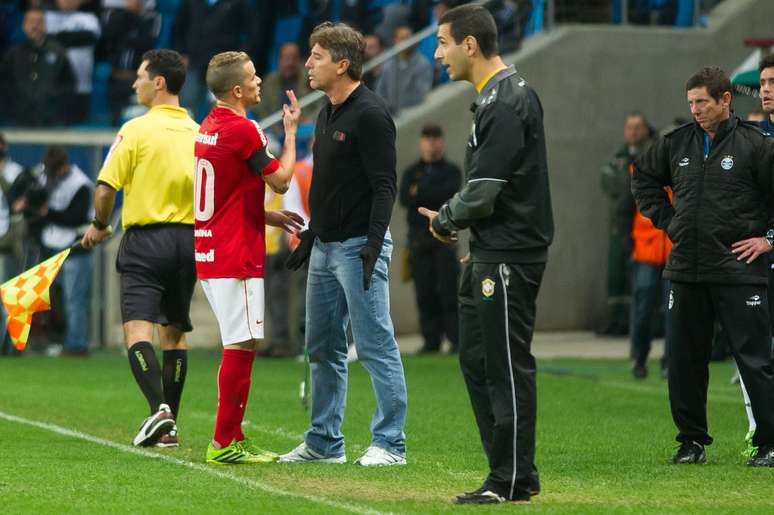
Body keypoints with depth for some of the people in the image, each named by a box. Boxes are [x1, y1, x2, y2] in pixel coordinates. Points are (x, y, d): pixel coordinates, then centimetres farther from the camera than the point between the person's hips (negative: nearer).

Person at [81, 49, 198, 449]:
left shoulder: (136, 130, -9)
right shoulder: (198, 132, 6)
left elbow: (106, 188, -10)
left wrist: (99, 225, 7)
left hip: (146, 238, -5)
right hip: (189, 238, 5)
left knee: (138, 327, -9)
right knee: (174, 332, 13)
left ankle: (159, 408, -29)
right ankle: (169, 425, 14)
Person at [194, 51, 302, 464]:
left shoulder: (209, 127, 14)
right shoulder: (242, 130, -15)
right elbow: (281, 180, -8)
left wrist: (269, 217, 19)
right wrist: (290, 131, 3)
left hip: (209, 252, 10)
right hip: (236, 256, -10)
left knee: (241, 345, 14)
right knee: (241, 347, -7)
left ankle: (233, 440, 16)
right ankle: (224, 443, -7)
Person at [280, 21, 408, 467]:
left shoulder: (370, 114, -14)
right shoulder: (327, 114, 15)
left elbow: (384, 185, -18)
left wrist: (374, 242, -25)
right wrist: (310, 237, 23)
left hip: (359, 246, -10)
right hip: (325, 247, 10)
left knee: (376, 346, -7)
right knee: (323, 349, 13)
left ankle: (390, 443, -5)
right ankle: (325, 442, 20)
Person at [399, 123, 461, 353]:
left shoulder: (452, 171, 11)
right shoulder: (411, 172, 16)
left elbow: (450, 192, -9)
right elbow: (405, 198, -1)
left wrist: (420, 192, -6)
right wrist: (435, 195, -9)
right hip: (418, 237, 2)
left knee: (448, 289, -9)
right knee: (424, 293, -1)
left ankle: (456, 339, -9)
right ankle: (431, 340, 2)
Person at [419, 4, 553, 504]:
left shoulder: (508, 102, -17)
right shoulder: (495, 97, 15)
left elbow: (484, 190, -20)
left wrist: (445, 221, -4)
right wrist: (457, 222, 10)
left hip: (509, 255, -11)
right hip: (490, 250, 11)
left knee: (508, 365, -6)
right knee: (476, 358, 14)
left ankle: (513, 480, -2)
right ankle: (513, 473, 18)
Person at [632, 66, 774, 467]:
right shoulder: (677, 143, 9)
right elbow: (643, 177, 25)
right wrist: (667, 221, 16)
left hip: (737, 272, -5)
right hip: (686, 269, 5)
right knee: (685, 360, 8)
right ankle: (692, 440, 17)